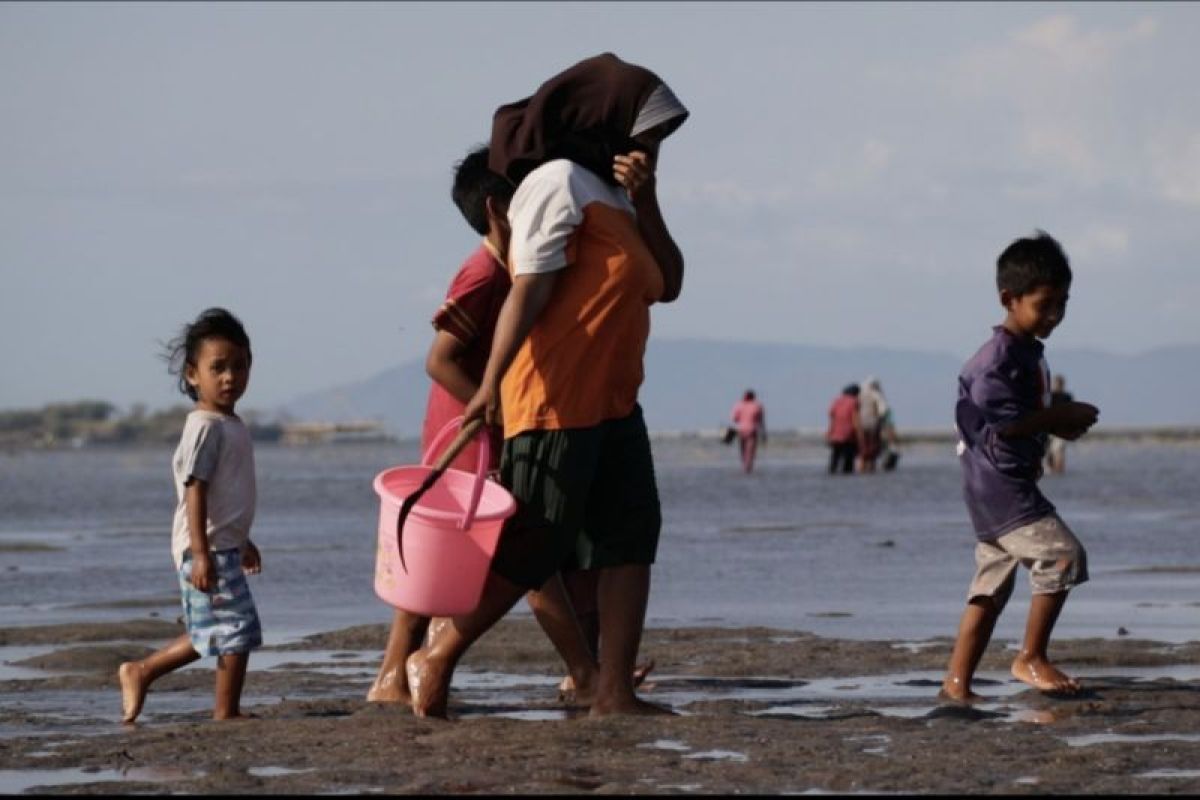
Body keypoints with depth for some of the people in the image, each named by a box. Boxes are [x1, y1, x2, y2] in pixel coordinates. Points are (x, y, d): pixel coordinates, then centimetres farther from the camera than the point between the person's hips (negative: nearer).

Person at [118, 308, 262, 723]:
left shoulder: (231, 425, 15)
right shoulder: (205, 428, -16)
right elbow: (194, 492, -21)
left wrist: (243, 543, 33)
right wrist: (201, 553, -27)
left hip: (224, 545, 10)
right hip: (208, 551, -10)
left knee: (210, 634, 17)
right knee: (236, 630, -6)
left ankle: (140, 672, 26)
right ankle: (226, 713, 1)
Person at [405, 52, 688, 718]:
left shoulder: (612, 196, 20)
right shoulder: (560, 184, -9)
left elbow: (667, 284, 13)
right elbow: (528, 289, -19)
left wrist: (645, 201, 3)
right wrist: (493, 382, -26)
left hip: (612, 403, 9)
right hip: (555, 403, -9)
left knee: (630, 538, 1)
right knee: (533, 549, -5)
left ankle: (614, 692, 0)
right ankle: (436, 658, 10)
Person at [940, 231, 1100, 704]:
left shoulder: (1030, 354, 16)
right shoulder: (1000, 356, -16)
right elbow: (1007, 420, -22)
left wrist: (1064, 421, 9)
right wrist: (1065, 417, -17)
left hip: (1013, 483, 10)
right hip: (1000, 483, -10)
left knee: (992, 587, 11)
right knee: (1062, 554, -18)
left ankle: (957, 682, 14)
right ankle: (1031, 657, -9)